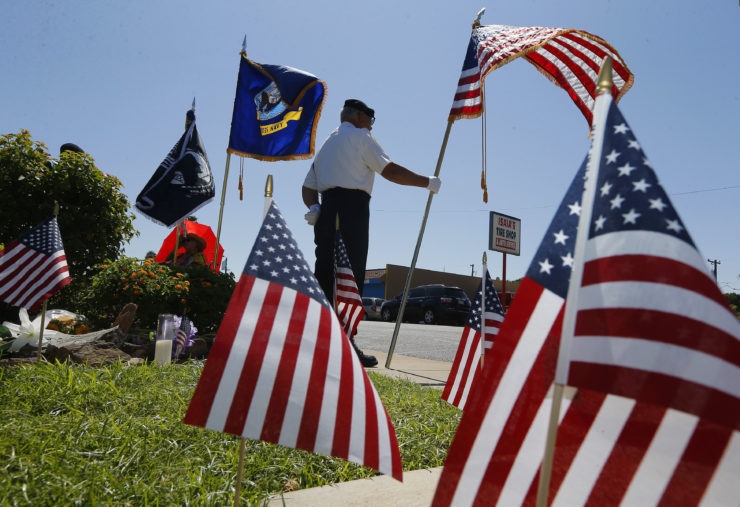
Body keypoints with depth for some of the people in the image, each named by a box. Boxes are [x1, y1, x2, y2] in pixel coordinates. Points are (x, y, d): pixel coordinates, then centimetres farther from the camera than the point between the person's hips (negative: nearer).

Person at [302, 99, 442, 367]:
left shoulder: (326, 143, 29)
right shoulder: (360, 136, 7)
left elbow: (308, 186, 20)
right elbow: (390, 170, -2)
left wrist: (313, 207, 5)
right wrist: (428, 182, 4)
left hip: (327, 210, 7)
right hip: (353, 206, -7)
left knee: (325, 273, 5)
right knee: (352, 276, -9)